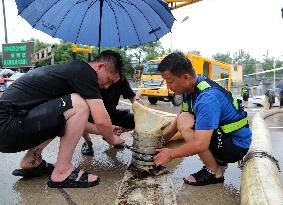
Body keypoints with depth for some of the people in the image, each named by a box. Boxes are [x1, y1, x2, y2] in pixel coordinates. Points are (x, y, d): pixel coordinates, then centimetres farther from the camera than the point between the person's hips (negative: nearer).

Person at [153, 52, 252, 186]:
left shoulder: (207, 98, -31)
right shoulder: (191, 87, -3)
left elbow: (200, 144, -34)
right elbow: (181, 115, 11)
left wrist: (171, 154, -21)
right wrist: (164, 137, 2)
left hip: (236, 145, -9)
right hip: (222, 134, 9)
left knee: (184, 123, -25)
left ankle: (215, 172, -8)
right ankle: (219, 159, 16)